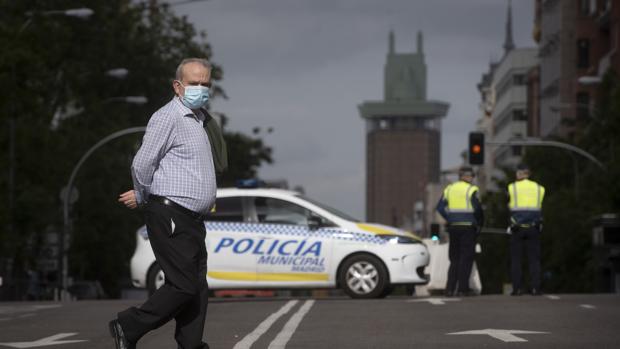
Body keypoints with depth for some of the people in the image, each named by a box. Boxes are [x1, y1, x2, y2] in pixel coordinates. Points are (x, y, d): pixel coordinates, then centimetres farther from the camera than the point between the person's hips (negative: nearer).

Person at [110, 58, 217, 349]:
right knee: (184, 285, -12)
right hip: (171, 216, -9)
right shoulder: (168, 117, -10)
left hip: (192, 220, 9)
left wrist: (143, 197, 19)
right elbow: (142, 165, -15)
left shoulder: (197, 120, 20)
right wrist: (143, 197, 3)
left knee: (197, 289, 6)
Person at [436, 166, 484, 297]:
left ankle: (450, 288, 7)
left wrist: (449, 220, 13)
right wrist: (479, 222, 3)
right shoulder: (471, 190, -6)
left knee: (454, 258, 12)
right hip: (468, 227, -5)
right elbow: (477, 209, -13)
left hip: (453, 227, 5)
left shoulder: (449, 189, 10)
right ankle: (463, 288, -6)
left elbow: (440, 208, 7)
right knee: (466, 258, -1)